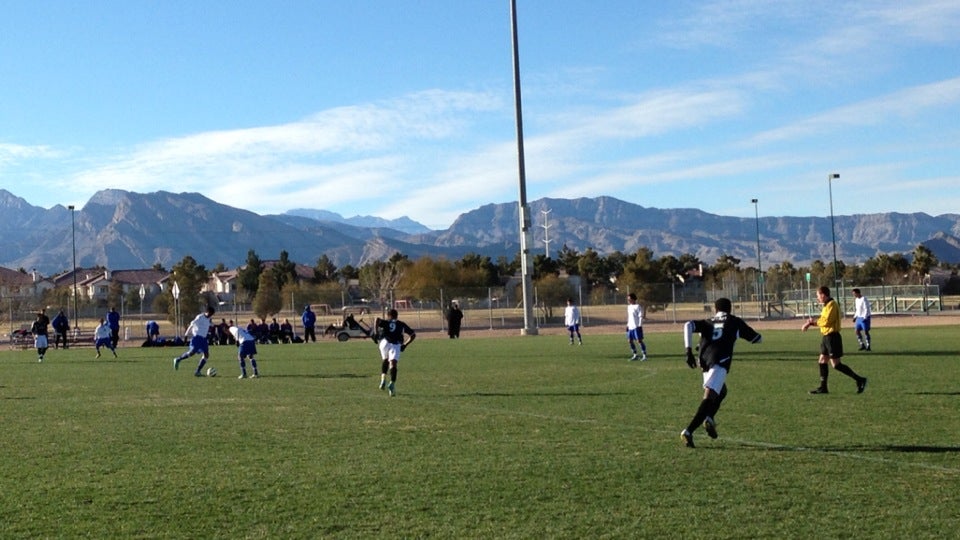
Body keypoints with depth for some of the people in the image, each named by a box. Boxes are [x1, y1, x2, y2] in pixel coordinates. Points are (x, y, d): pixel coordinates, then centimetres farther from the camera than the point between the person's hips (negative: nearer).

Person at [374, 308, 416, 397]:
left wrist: (376, 333, -2)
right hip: (396, 344, 0)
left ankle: (383, 378, 7)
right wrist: (405, 345, 28)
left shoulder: (385, 322, 23)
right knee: (393, 364, -8)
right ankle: (392, 383, -31)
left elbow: (377, 319, 0)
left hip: (385, 342, 0)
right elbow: (413, 335, 28)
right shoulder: (401, 324, 29)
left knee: (385, 360, 25)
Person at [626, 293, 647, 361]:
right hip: (630, 327, 8)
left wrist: (639, 326, -17)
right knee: (630, 341, 6)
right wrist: (627, 325, 18)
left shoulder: (637, 306, -9)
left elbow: (641, 317, -11)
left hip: (636, 327, -8)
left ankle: (644, 355, -2)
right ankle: (635, 355, 17)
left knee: (639, 340, -9)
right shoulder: (629, 307, 15)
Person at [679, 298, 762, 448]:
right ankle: (689, 431, -32)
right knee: (709, 396, -16)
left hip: (704, 361, 5)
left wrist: (689, 351, 0)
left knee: (721, 391, 29)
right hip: (720, 362, -5)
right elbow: (757, 339, 27)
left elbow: (688, 325, 4)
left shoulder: (708, 322, 25)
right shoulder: (735, 322, 19)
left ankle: (710, 418, 6)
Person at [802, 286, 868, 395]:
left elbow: (826, 321, -22)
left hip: (832, 337, -10)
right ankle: (823, 387, 15)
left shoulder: (831, 305, -16)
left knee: (836, 364, -8)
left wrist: (814, 321, -7)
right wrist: (811, 323, 6)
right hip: (826, 337, 10)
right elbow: (823, 320, 18)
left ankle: (859, 380, -5)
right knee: (822, 361, 11)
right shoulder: (827, 305, 15)